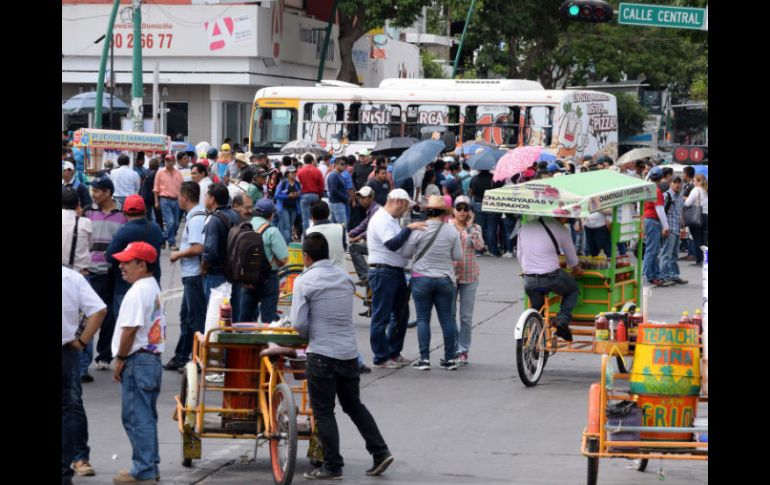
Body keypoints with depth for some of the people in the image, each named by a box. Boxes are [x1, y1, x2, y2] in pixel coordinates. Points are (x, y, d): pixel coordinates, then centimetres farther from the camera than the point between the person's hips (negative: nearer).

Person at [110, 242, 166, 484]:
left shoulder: (138, 291, -16)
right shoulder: (153, 288, 16)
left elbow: (130, 329, -21)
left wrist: (120, 359, -12)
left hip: (138, 360, -10)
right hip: (152, 358, 10)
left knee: (136, 417, -6)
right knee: (147, 417, 16)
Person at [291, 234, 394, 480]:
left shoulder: (304, 281, -9)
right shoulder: (345, 277, 8)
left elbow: (299, 323, -11)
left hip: (322, 353, -6)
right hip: (349, 351, 6)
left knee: (323, 411, 3)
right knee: (354, 405, 18)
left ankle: (332, 466, 4)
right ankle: (380, 452, 12)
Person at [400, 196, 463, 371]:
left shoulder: (418, 230, -10)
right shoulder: (451, 231, -6)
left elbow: (406, 253, -6)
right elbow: (458, 256, -3)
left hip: (422, 278, -2)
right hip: (445, 279, 2)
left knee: (423, 319, 4)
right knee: (447, 318, 9)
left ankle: (424, 358, 1)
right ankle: (450, 358, 12)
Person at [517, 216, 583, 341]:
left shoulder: (525, 227, 8)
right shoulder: (561, 230, -5)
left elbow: (519, 255, 16)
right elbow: (572, 259, 8)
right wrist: (577, 270, 30)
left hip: (529, 280, 4)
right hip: (551, 278, -4)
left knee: (536, 310, 25)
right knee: (573, 290, 24)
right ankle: (562, 320, 3)